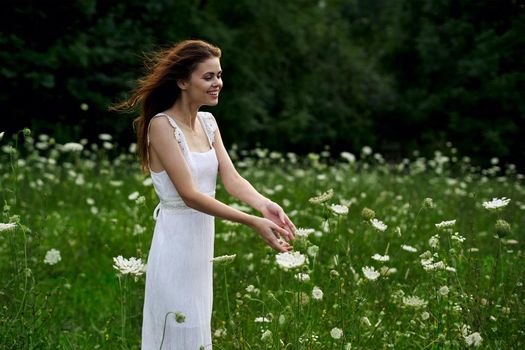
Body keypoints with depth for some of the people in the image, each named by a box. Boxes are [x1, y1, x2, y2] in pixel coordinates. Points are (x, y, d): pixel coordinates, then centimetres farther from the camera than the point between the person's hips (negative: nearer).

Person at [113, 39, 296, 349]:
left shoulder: (208, 122, 7)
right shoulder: (162, 125, -16)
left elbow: (231, 177, -2)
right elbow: (189, 194, -22)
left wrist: (264, 205, -23)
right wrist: (252, 222, -27)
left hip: (203, 239, 7)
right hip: (177, 240, -7)